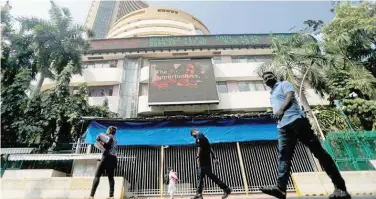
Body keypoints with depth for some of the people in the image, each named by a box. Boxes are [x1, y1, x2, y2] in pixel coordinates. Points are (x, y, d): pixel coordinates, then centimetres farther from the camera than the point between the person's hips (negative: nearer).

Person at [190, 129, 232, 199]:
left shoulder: (199, 135, -2)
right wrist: (214, 158, 21)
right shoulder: (203, 137, 25)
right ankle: (199, 193, 4)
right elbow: (210, 148, 23)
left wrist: (198, 156, -23)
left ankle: (226, 189, -8)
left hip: (203, 159, -10)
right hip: (205, 159, 10)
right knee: (200, 176, 7)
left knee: (210, 174, -10)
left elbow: (200, 146, -18)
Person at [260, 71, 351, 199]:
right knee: (283, 156, -10)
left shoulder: (284, 84, 12)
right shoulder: (272, 95, 33)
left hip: (296, 120, -7)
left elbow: (290, 96, -9)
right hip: (283, 127, 7)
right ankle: (280, 188, -20)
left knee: (317, 151, -5)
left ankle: (340, 186, 0)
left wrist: (281, 109, -25)